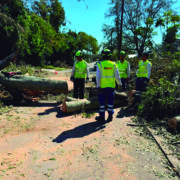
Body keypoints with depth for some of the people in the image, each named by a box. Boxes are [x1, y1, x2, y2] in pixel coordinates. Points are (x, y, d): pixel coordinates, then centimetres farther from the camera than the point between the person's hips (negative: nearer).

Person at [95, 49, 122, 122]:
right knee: (110, 101, 12)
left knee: (102, 101, 6)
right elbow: (117, 76, 3)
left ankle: (102, 117, 14)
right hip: (111, 86, 2)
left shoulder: (100, 64, -6)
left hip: (102, 86, -2)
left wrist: (98, 86, -7)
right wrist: (119, 84, 15)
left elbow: (98, 77, -10)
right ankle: (110, 116, 18)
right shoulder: (113, 64, 1)